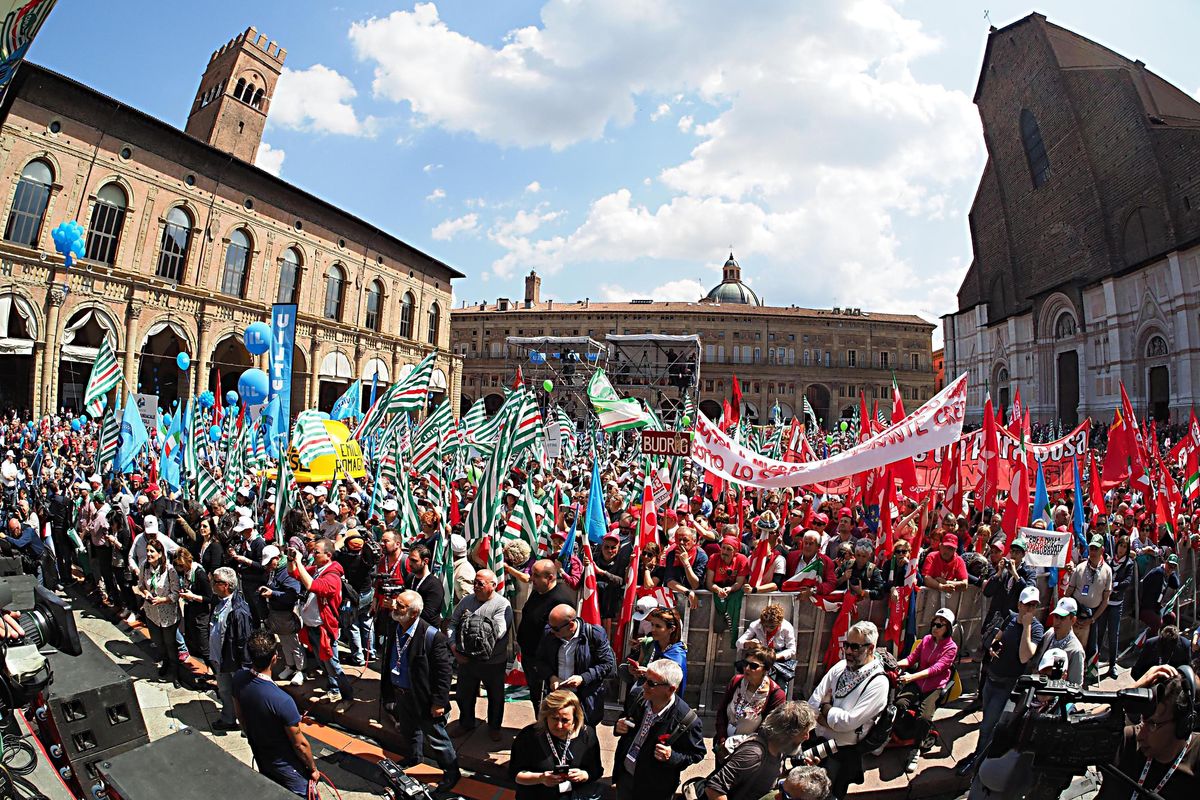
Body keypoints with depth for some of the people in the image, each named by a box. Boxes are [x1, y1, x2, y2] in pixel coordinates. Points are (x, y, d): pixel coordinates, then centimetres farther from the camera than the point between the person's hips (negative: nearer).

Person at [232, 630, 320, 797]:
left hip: (259, 758, 7)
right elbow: (300, 744, -22)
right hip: (285, 765, -7)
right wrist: (313, 769, -5)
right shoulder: (282, 701, -37)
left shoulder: (238, 679, -19)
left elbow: (240, 716, 2)